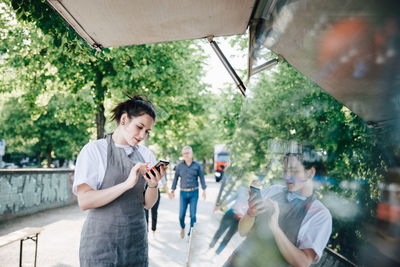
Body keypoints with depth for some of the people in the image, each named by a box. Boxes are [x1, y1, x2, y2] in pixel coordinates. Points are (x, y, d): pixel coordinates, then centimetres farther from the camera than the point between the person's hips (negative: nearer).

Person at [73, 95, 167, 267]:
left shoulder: (145, 154, 7)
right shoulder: (94, 150, -7)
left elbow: (148, 204, 6)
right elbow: (84, 201, -17)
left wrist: (153, 185, -15)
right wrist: (127, 183, -25)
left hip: (136, 240, 5)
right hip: (102, 241, -4)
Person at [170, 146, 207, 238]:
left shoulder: (197, 166, 0)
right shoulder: (179, 166, 4)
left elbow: (201, 178, 4)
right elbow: (175, 178, 8)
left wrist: (204, 190, -2)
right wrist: (172, 190, 6)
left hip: (194, 193, -1)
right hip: (183, 193, 1)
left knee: (193, 215, -1)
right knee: (181, 215, -1)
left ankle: (191, 234, 14)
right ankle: (182, 228, 31)